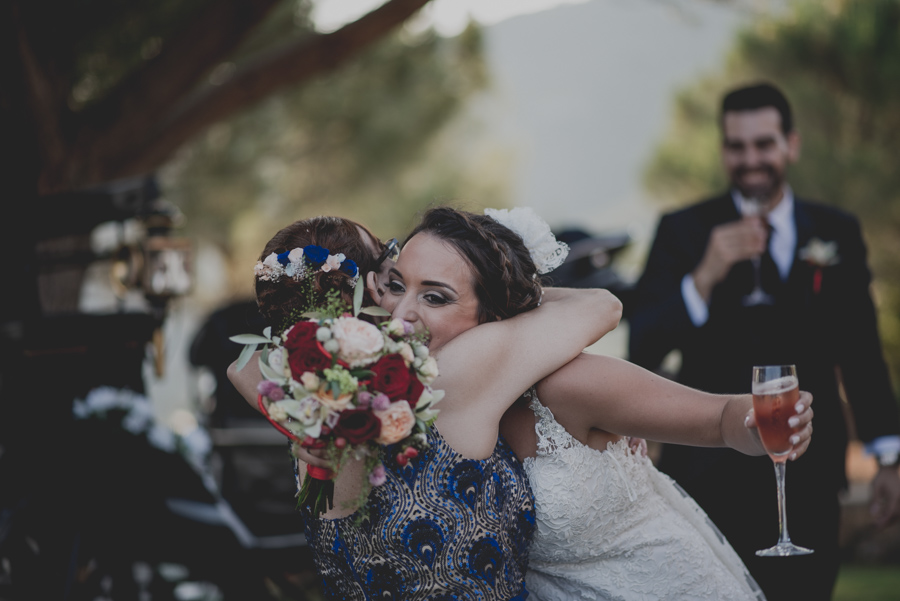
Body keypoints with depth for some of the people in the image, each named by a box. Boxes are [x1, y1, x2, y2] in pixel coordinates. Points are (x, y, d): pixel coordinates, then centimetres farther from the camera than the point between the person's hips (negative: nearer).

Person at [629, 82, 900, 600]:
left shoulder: (838, 233, 8)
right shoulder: (683, 232, 1)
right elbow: (642, 352, -8)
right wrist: (704, 277, -22)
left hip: (808, 478, 2)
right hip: (710, 476, -2)